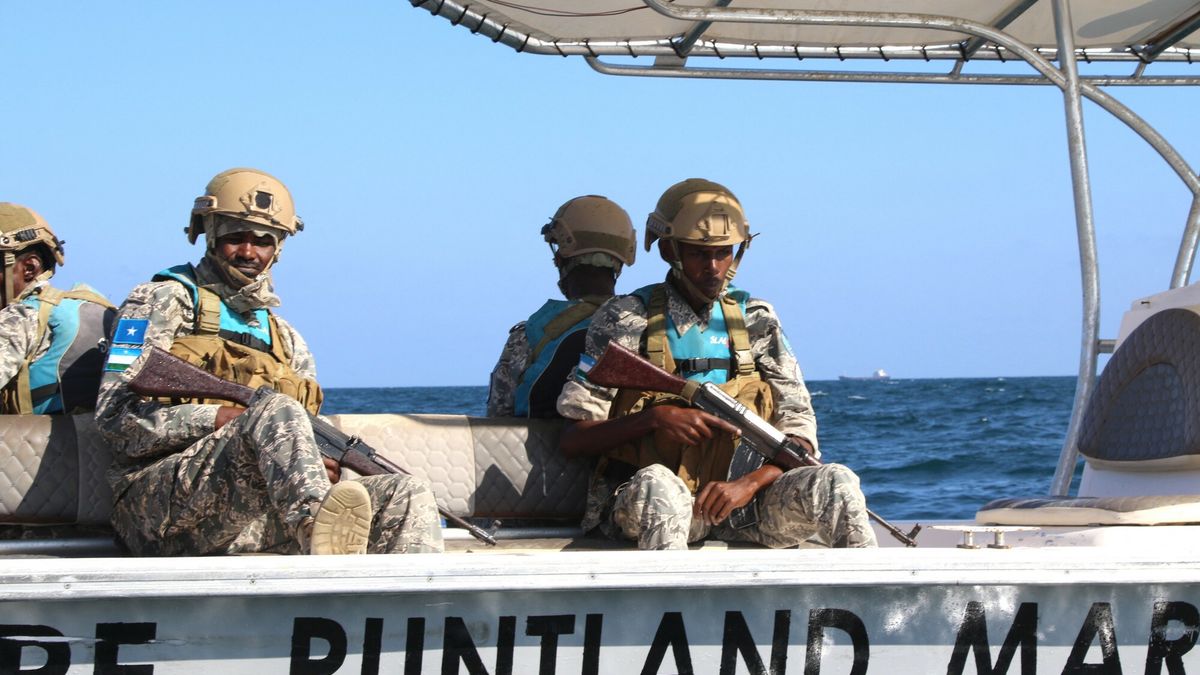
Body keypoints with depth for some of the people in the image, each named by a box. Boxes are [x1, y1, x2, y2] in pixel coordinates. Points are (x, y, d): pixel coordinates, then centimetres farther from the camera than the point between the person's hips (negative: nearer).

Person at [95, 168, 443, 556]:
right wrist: (219, 417, -13)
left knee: (408, 496, -13)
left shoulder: (286, 340, 28)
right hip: (163, 504, -6)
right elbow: (116, 416, -2)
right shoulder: (165, 301, 11)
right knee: (277, 409, -33)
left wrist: (325, 467, 0)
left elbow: (299, 449, 26)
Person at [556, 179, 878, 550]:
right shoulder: (625, 320, 2)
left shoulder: (755, 321, 12)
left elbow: (800, 435, 7)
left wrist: (747, 484, -14)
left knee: (836, 483, -22)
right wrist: (654, 419, -17)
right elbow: (571, 440, 0)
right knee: (657, 484, -40)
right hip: (637, 504, -3)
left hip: (735, 501, 3)